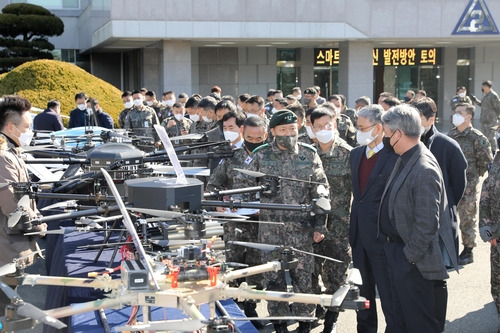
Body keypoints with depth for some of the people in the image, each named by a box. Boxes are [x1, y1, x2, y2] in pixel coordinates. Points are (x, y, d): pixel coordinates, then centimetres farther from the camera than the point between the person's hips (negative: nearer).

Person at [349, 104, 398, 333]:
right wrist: (354, 225, 14)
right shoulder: (356, 153, 8)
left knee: (388, 295, 5)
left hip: (383, 235, -7)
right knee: (363, 291, 19)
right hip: (359, 233, 7)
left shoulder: (395, 155, -15)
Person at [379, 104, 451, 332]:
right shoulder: (404, 160, 6)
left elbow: (427, 223, -25)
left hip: (412, 260, -10)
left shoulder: (424, 170, -25)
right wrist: (393, 250, 13)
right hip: (395, 250, 10)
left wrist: (409, 257, -17)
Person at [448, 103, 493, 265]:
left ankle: (468, 252, 14)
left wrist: (473, 175, -2)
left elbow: (487, 162, -7)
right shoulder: (450, 135, 9)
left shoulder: (477, 138, -10)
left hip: (468, 186, -6)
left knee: (467, 220, 3)